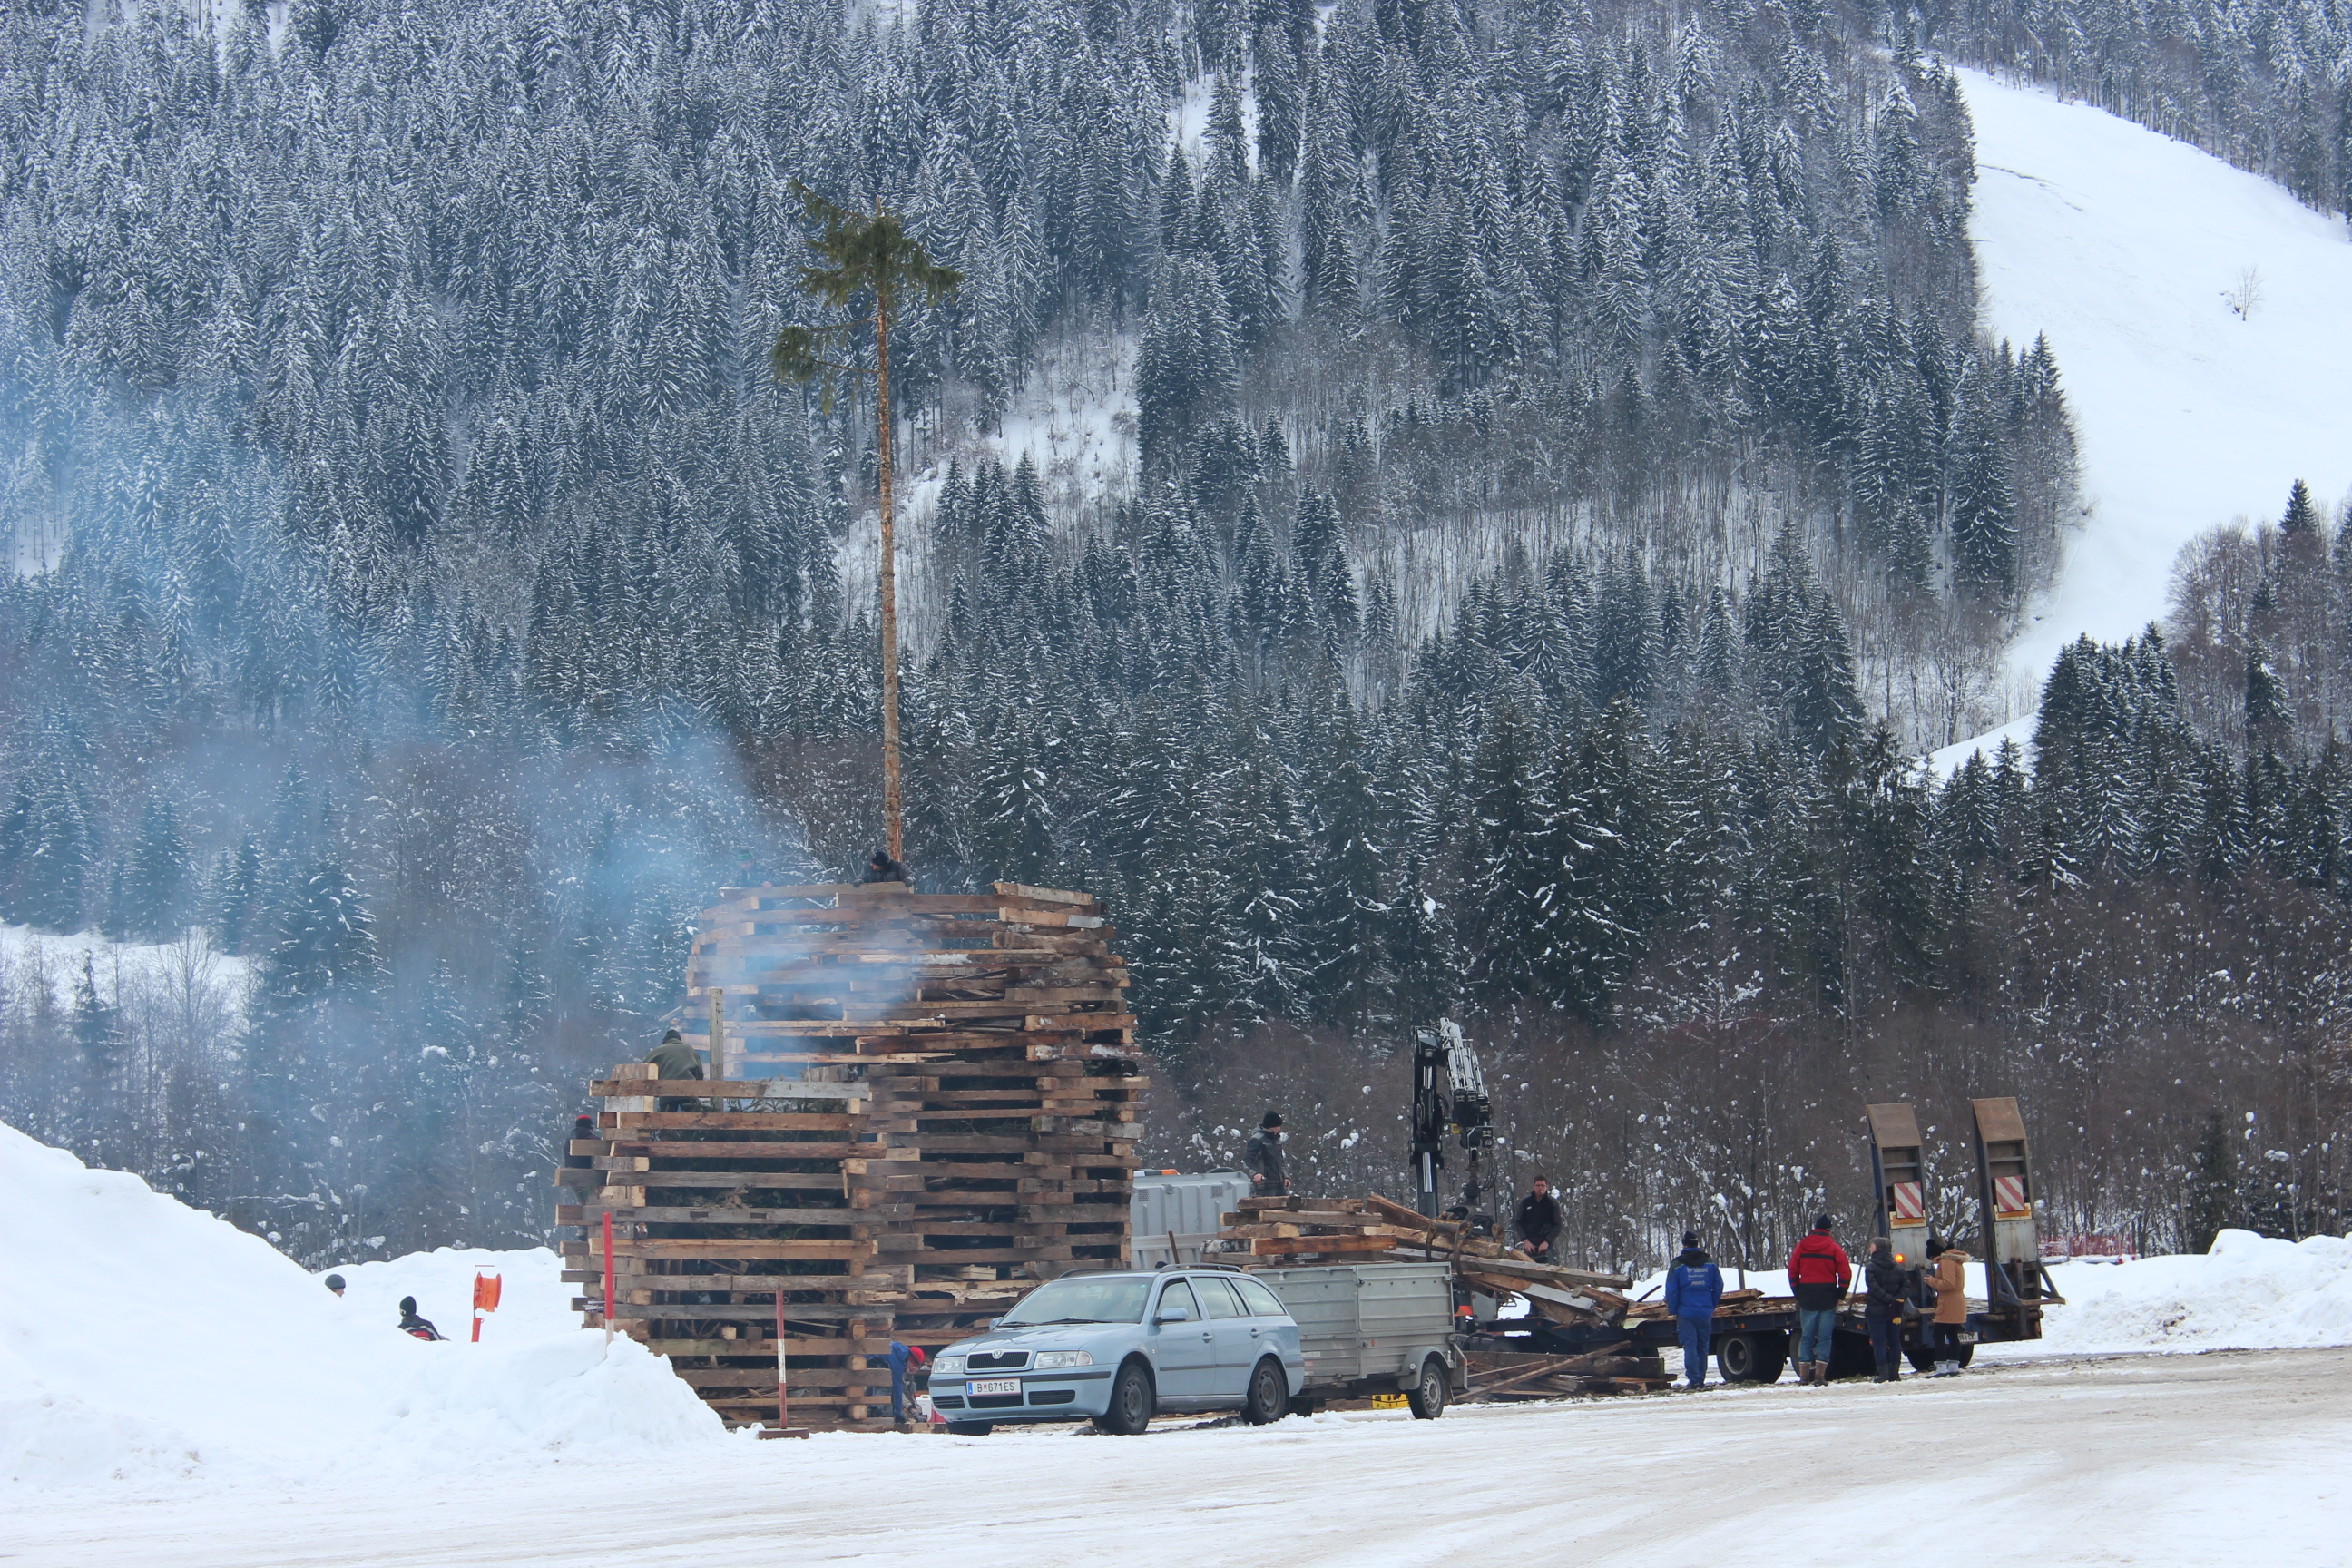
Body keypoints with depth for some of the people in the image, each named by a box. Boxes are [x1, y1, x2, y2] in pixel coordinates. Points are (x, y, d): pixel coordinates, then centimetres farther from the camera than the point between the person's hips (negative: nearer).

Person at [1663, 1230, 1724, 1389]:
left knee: (1690, 1346, -3)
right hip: (1705, 1313, 3)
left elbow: (1671, 1291, -4)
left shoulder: (1678, 1265, -3)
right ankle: (1701, 1379, 11)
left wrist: (1673, 1311, 6)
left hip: (1686, 1312, -3)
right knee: (1703, 1347, 10)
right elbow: (1718, 1287, 7)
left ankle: (1694, 1379, -11)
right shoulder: (1710, 1264, 5)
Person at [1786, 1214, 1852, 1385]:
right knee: (1824, 1337, 0)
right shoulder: (1834, 1248, -3)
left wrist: (1798, 1294, 11)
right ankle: (1820, 1376, -6)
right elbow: (1845, 1273, -7)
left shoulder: (1802, 1246, 5)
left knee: (1806, 1337, 8)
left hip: (1807, 1298, 2)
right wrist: (1840, 1295, 3)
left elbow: (1792, 1271, 5)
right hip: (1828, 1298, -2)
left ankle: (1804, 1376, 5)